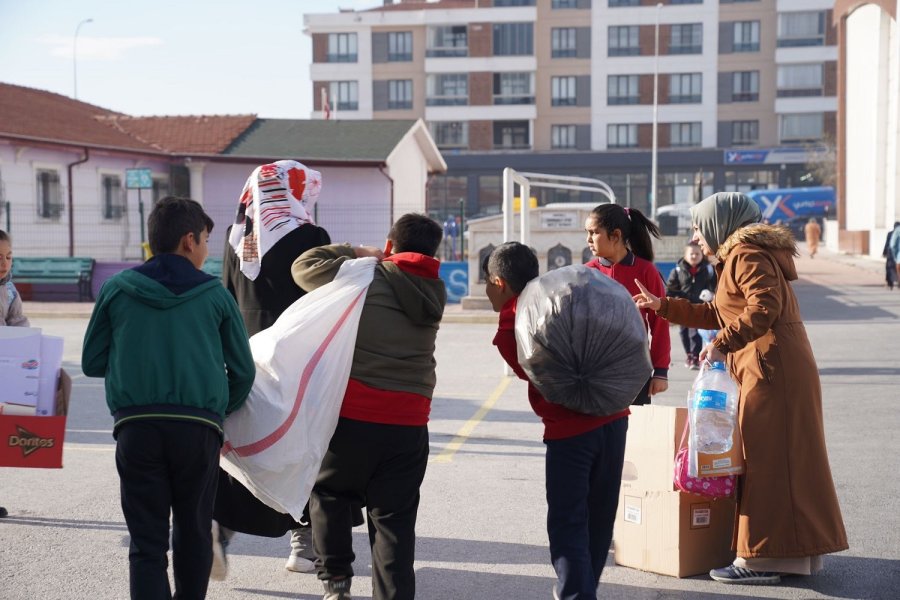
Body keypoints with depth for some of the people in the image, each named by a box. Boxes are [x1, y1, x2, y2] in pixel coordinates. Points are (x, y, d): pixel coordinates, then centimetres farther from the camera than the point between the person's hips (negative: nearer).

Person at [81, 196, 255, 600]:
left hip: (136, 425, 0)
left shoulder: (117, 288, 7)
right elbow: (243, 370, 8)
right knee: (194, 533, 16)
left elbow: (92, 363, 11)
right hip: (199, 426, 0)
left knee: (147, 541, 1)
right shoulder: (215, 295, 6)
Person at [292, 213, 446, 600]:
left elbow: (304, 265, 9)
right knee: (394, 520, 9)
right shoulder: (432, 292, 9)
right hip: (408, 423, 3)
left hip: (352, 413, -2)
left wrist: (356, 252, 18)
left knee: (328, 491, 21)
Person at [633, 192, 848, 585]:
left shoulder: (745, 252, -10)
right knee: (787, 459, 12)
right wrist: (662, 306, 28)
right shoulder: (740, 253, 22)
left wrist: (723, 344, -22)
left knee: (766, 460, -7)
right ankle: (799, 552, 17)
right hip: (775, 368, 10)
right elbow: (718, 315, 28)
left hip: (772, 369, -10)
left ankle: (761, 559, -4)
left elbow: (765, 306, -25)